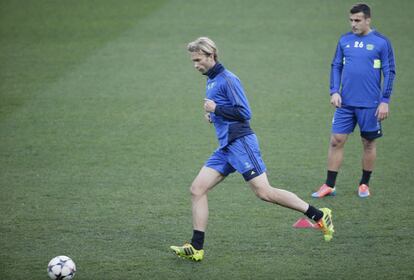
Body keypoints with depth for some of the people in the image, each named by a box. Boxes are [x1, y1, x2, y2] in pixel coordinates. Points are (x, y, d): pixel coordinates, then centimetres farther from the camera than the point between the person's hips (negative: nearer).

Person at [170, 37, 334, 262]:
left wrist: (216, 109, -13)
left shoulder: (227, 79, -11)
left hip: (240, 142, -9)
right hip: (225, 148, 9)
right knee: (197, 189, 1)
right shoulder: (210, 81, 18)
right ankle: (196, 248, 2)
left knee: (264, 192, -11)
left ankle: (319, 215, -2)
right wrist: (212, 115, 12)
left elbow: (244, 112, -17)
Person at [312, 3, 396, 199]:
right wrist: (334, 91, -1)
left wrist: (384, 101, -8)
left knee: (368, 143, 7)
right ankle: (329, 186, 5)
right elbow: (336, 66, 12)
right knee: (336, 141, -1)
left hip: (370, 104, -3)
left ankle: (364, 184, 22)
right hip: (345, 102, 3)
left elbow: (389, 72, -3)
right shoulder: (345, 40, 6)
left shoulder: (381, 42, -4)